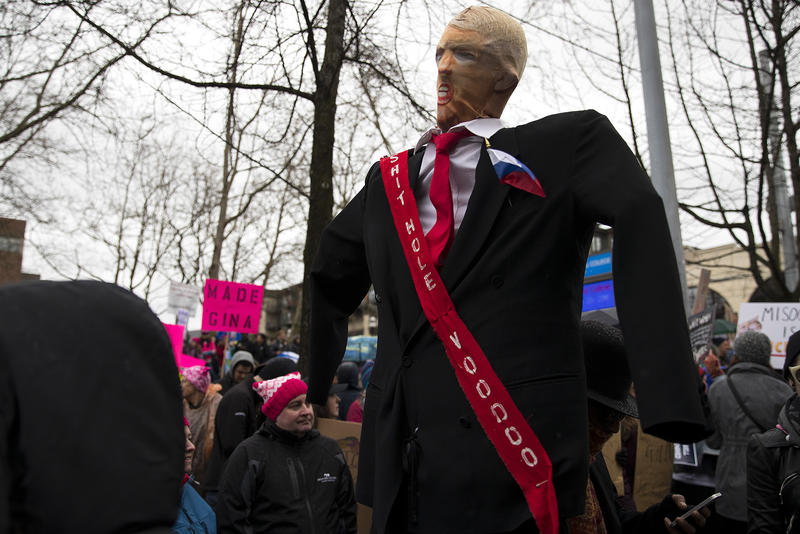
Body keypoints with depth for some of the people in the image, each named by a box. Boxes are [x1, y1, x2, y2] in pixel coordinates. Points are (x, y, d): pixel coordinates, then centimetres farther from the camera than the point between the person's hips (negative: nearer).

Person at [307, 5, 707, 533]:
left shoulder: (567, 143, 0)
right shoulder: (389, 178, 15)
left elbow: (639, 217, -18)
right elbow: (331, 276, 25)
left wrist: (666, 397, -31)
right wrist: (312, 391, 21)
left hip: (512, 451, -4)